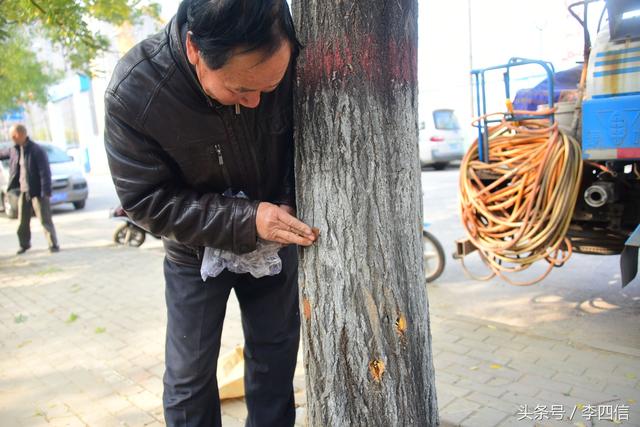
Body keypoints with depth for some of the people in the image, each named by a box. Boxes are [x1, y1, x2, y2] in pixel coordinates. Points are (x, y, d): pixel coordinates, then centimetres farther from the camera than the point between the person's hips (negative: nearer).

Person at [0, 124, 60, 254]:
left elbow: (45, 172, -18)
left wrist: (45, 192, -20)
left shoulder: (37, 150, -16)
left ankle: (53, 244, 4)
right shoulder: (14, 150, 6)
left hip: (37, 191, -7)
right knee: (23, 222, 15)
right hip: (23, 191, 7)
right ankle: (24, 244, 31)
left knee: (45, 220, -3)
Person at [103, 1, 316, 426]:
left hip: (273, 235, 2)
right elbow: (147, 200, -21)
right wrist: (247, 220, -31)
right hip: (197, 249, -1)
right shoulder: (133, 92, -27)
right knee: (190, 375, 6)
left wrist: (291, 206, -20)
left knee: (276, 355, 14)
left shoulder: (289, 58, -22)